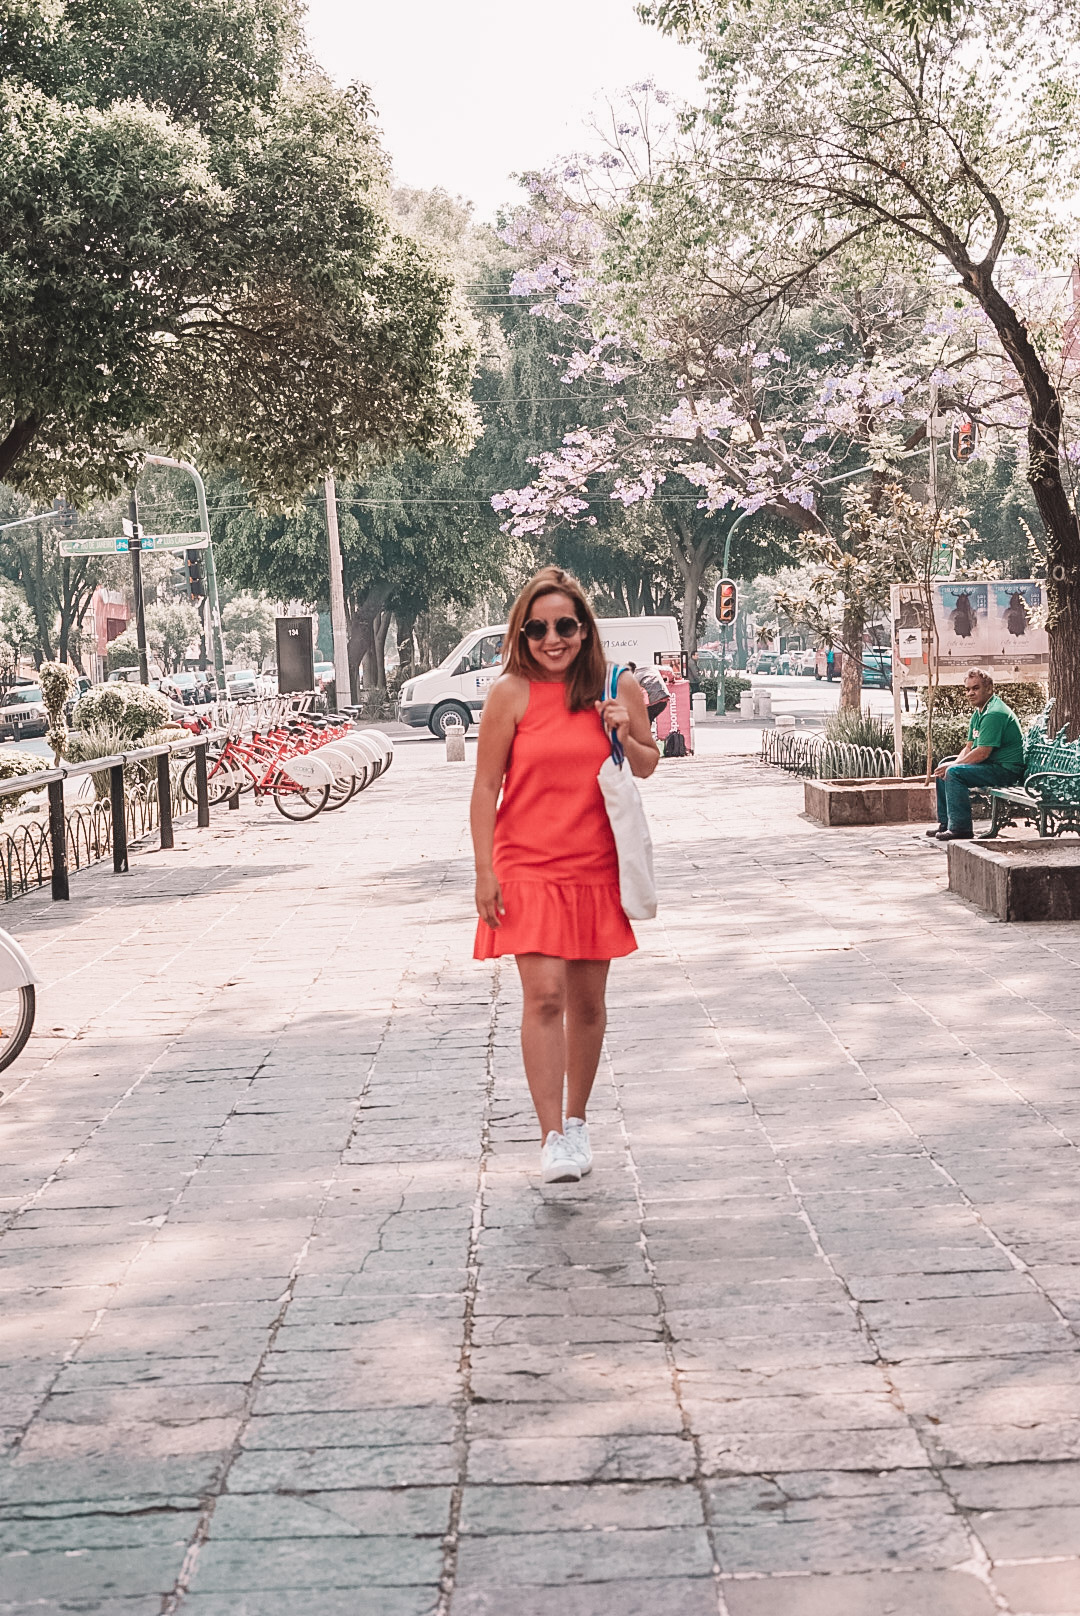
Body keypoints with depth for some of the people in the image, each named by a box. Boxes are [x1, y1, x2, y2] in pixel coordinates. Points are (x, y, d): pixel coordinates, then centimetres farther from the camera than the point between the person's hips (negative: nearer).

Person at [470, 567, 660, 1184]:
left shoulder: (619, 689, 2)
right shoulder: (511, 694, -5)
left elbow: (648, 768, 14)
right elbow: (486, 787, -3)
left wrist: (625, 737, -8)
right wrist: (485, 871, -7)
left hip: (597, 867, 3)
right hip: (528, 869, -3)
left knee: (587, 1002, 11)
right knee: (544, 996, -14)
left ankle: (576, 1119, 30)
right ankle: (552, 1138, -10)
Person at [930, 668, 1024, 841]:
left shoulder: (994, 713, -20)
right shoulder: (979, 713, 14)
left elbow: (982, 753, -23)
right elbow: (969, 748, 15)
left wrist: (953, 765, -13)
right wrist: (950, 765, -4)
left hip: (1007, 769, -11)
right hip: (993, 765, 11)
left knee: (954, 773, -25)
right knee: (943, 768, 14)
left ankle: (961, 828, -22)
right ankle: (945, 822, 16)